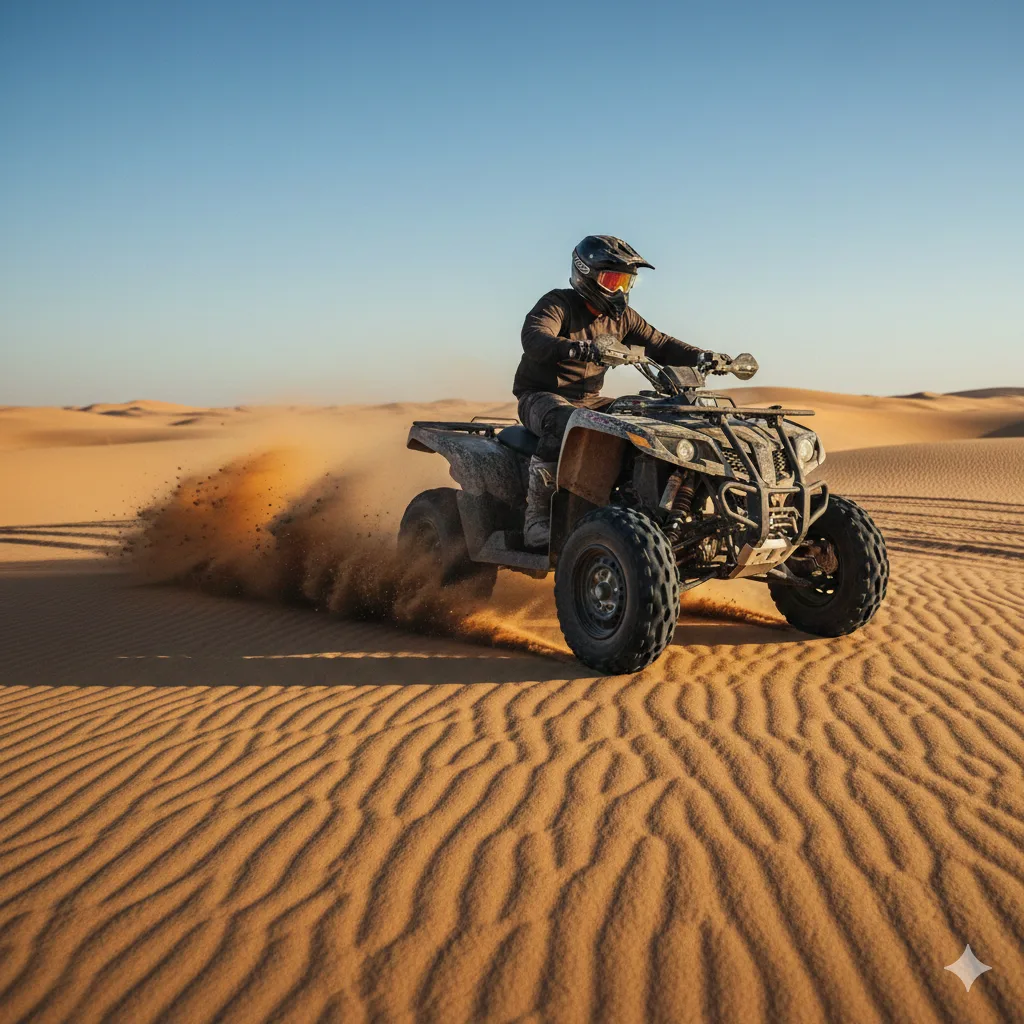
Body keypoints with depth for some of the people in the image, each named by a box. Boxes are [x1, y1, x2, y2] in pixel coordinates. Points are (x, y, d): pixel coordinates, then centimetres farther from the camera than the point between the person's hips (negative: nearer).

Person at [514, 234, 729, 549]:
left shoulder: (621, 316, 10)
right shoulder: (557, 304, -12)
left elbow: (659, 344, 11)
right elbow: (534, 340, -31)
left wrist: (702, 357, -7)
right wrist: (583, 350, -50)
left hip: (588, 400, 7)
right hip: (542, 396, -7)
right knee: (565, 423, -41)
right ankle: (536, 519, -34)